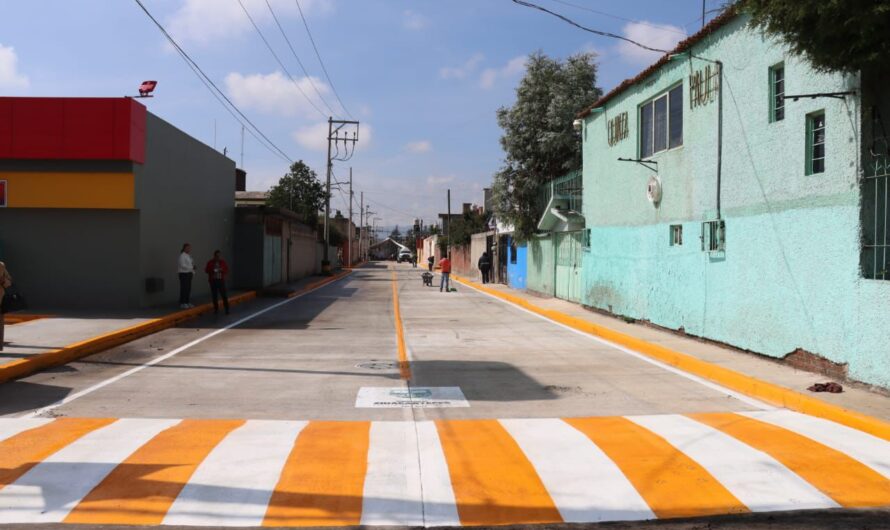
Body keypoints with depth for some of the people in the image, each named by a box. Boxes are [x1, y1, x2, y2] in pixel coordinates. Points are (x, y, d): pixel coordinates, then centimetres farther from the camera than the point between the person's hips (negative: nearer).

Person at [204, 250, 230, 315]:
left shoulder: (223, 262, 4)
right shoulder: (210, 262, 4)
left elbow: (227, 270, 4)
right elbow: (206, 270, 4)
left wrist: (222, 270, -15)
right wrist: (212, 270, -15)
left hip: (221, 280, -1)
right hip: (213, 281, 1)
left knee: (224, 295, -6)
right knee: (214, 295, 1)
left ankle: (227, 309, -2)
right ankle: (216, 309, 9)